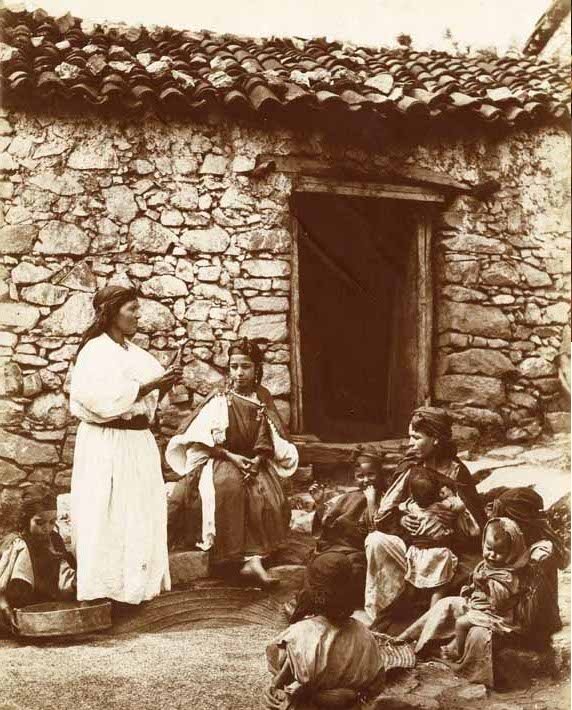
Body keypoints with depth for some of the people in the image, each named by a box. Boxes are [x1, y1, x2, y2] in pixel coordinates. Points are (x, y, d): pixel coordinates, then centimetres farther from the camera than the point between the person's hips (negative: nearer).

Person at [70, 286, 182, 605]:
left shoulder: (134, 352, 13)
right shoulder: (95, 352, -11)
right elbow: (108, 400, -23)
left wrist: (165, 385, 0)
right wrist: (151, 384, -18)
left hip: (139, 442, 9)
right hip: (107, 445, -9)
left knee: (141, 514, 11)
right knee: (109, 517, -2)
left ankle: (135, 584, 20)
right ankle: (106, 589, 7)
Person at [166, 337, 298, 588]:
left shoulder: (263, 399, 8)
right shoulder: (219, 399, -1)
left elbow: (269, 440, 6)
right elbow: (199, 438, -6)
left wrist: (257, 461, -14)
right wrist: (231, 457, -16)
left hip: (254, 463, 3)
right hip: (219, 461, -3)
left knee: (268, 497, -28)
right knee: (228, 487, -36)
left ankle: (254, 558, -33)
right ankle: (232, 556, -32)